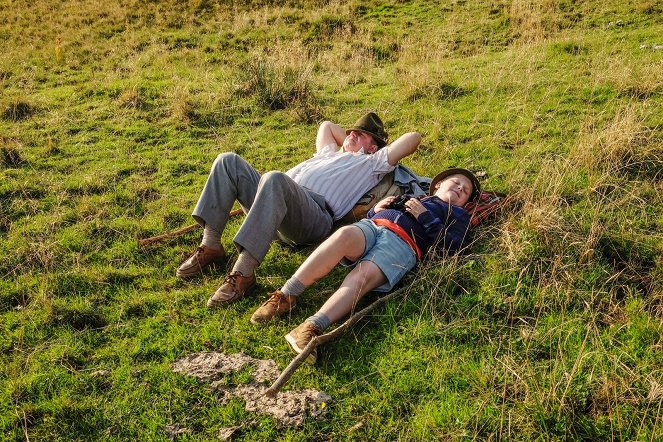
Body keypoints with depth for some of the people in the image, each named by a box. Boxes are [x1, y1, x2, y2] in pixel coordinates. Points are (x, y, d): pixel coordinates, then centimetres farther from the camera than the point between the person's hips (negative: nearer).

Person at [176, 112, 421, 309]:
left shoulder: (373, 163, 24)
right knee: (228, 161, -9)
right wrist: (346, 145, 54)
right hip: (275, 202, 7)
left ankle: (244, 273, -43)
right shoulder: (329, 154, 43)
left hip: (314, 214, -7)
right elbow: (326, 125, 61)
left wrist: (372, 154, 32)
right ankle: (210, 246, -18)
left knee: (274, 178, -39)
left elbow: (413, 137, 20)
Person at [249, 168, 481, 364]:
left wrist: (425, 217, 5)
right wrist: (376, 209, 16)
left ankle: (312, 328, -52)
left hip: (402, 243, -3)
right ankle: (285, 296, -37)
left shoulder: (458, 214, 31)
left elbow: (449, 247, 10)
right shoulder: (409, 197, 41)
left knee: (362, 276, -35)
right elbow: (369, 215, 36)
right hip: (370, 226, 3)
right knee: (345, 234, -34)